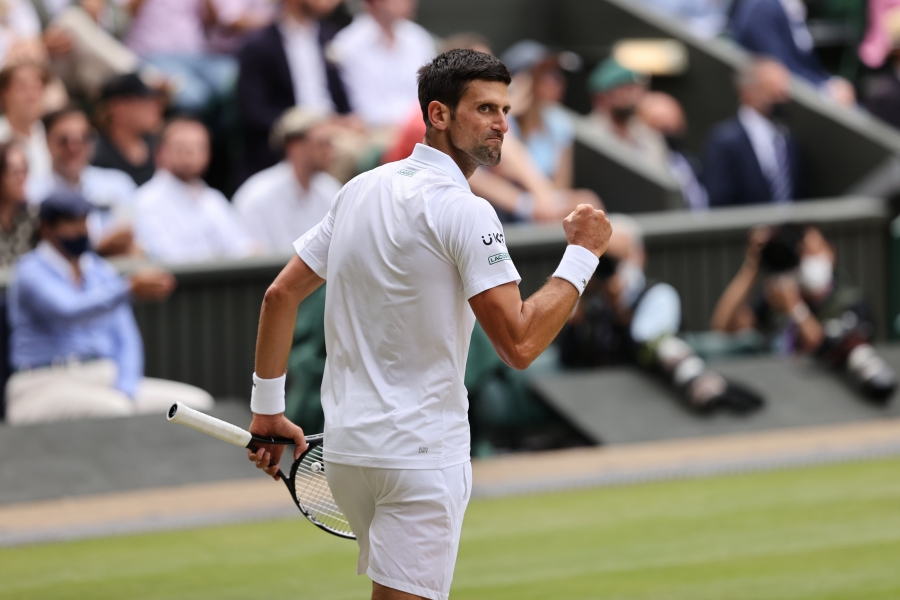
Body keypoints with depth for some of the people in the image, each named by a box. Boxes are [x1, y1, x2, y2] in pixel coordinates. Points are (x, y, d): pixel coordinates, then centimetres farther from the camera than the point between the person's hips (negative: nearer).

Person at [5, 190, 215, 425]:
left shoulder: (100, 270, 15)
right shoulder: (31, 271, -6)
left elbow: (125, 339, 12)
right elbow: (70, 310, -26)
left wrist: (124, 392, -7)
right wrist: (130, 288, -37)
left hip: (105, 379, 7)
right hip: (49, 385, -7)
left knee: (197, 402, -11)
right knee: (114, 411, -37)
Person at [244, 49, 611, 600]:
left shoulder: (361, 190, 10)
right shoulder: (464, 212, -15)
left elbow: (281, 295, 12)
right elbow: (519, 344, -20)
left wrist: (268, 411, 17)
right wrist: (583, 253, -10)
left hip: (347, 446, 9)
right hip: (420, 453, -9)